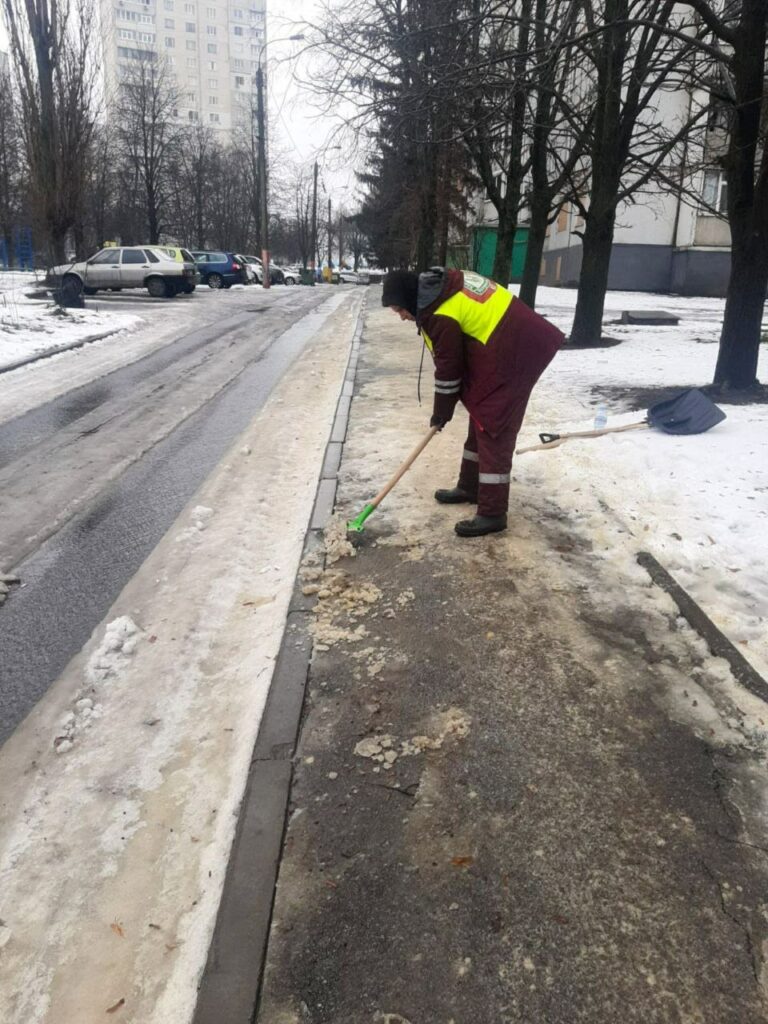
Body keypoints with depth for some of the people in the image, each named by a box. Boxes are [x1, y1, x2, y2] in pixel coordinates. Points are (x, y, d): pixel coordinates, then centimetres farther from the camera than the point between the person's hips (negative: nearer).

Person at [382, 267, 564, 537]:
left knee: (493, 429, -8)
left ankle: (492, 513, -4)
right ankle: (470, 487, 32)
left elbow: (448, 369, -13)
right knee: (481, 419, 18)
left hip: (513, 356, -11)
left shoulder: (440, 316, -21)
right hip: (516, 342, 11)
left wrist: (441, 414, 1)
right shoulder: (442, 284, 8)